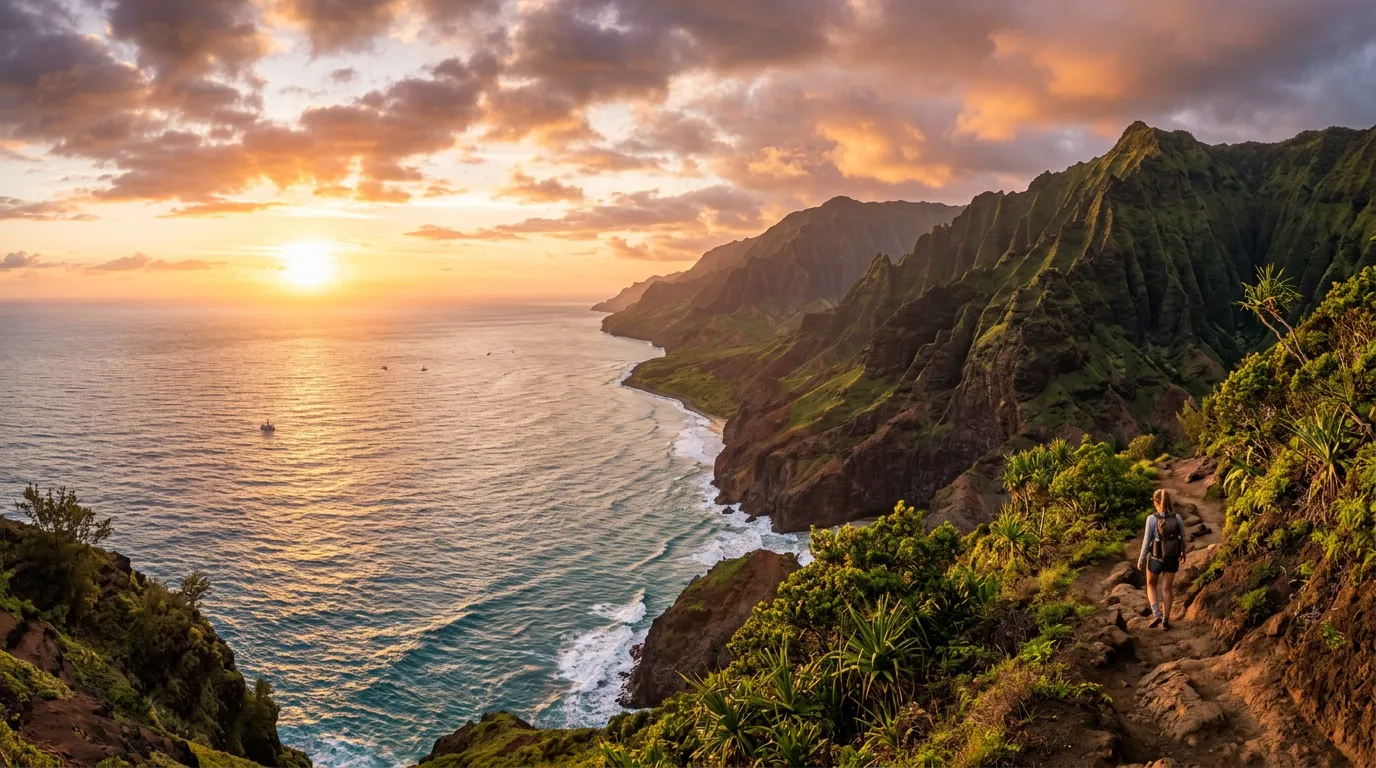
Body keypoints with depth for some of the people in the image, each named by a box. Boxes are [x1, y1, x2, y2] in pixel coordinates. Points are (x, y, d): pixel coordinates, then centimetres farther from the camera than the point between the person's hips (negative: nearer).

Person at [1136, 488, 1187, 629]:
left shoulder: (1152, 519, -20)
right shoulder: (1177, 518, -9)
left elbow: (1146, 541, -15)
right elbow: (1182, 537, 4)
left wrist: (1140, 560, -3)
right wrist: (1183, 552, 24)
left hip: (1156, 559, -3)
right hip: (1172, 559, 3)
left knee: (1151, 585, 21)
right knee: (1167, 589, 16)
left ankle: (1156, 614, 4)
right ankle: (1165, 620, 17)